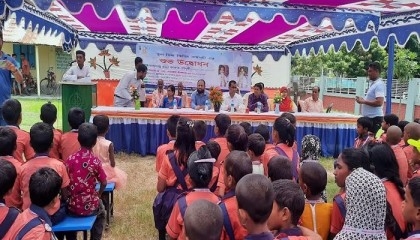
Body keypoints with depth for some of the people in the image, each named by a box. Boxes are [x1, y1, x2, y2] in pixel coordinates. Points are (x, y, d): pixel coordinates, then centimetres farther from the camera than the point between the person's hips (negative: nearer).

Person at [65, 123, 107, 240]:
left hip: (73, 206, 2)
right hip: (90, 206, -1)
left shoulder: (70, 159, -9)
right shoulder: (95, 161, -14)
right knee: (101, 210, 32)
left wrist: (69, 197, 12)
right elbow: (104, 183, -7)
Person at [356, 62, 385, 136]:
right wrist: (363, 100, 10)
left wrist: (364, 101, -17)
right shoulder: (373, 83, 15)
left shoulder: (379, 84, -14)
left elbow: (379, 102, -25)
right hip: (369, 117, 10)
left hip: (375, 117, -10)